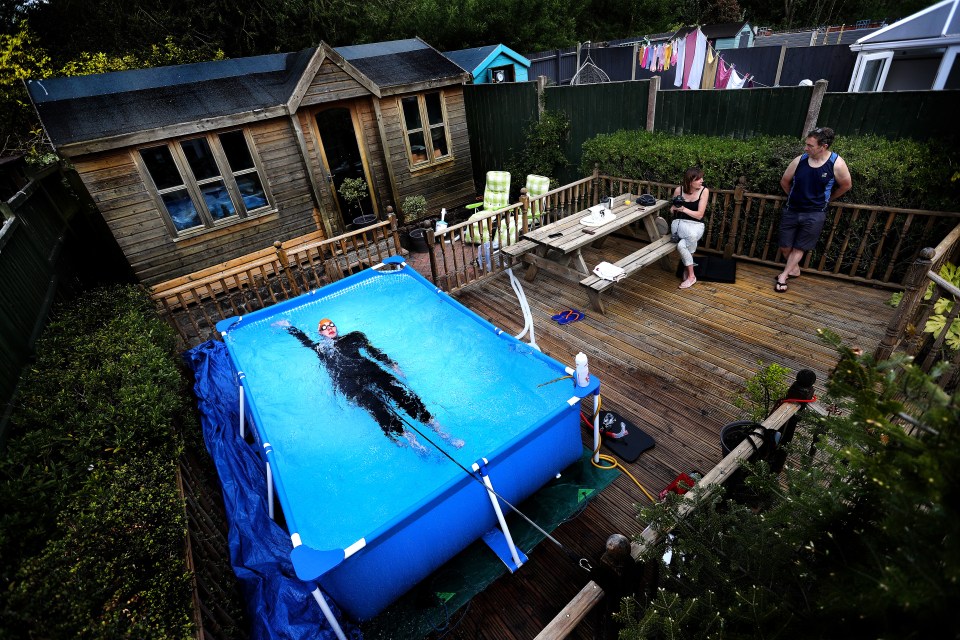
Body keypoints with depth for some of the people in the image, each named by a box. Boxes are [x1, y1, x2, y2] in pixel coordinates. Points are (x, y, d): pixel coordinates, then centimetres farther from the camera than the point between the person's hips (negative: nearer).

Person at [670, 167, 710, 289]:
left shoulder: (704, 191, -5)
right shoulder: (679, 190, -1)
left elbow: (699, 215, -9)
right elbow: (672, 210, 13)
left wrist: (684, 209, -17)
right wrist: (675, 208, -9)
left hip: (696, 225, -1)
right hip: (679, 223, 1)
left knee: (681, 245, -31)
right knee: (692, 235, -35)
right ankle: (691, 276, -20)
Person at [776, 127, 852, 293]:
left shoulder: (837, 164, -14)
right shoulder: (799, 160, -9)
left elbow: (846, 186, 4)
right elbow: (784, 181, 9)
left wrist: (826, 199, 13)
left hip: (814, 214, -2)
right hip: (791, 211, 3)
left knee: (799, 248, 6)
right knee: (785, 247, 8)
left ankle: (783, 276, 16)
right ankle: (794, 269, 32)